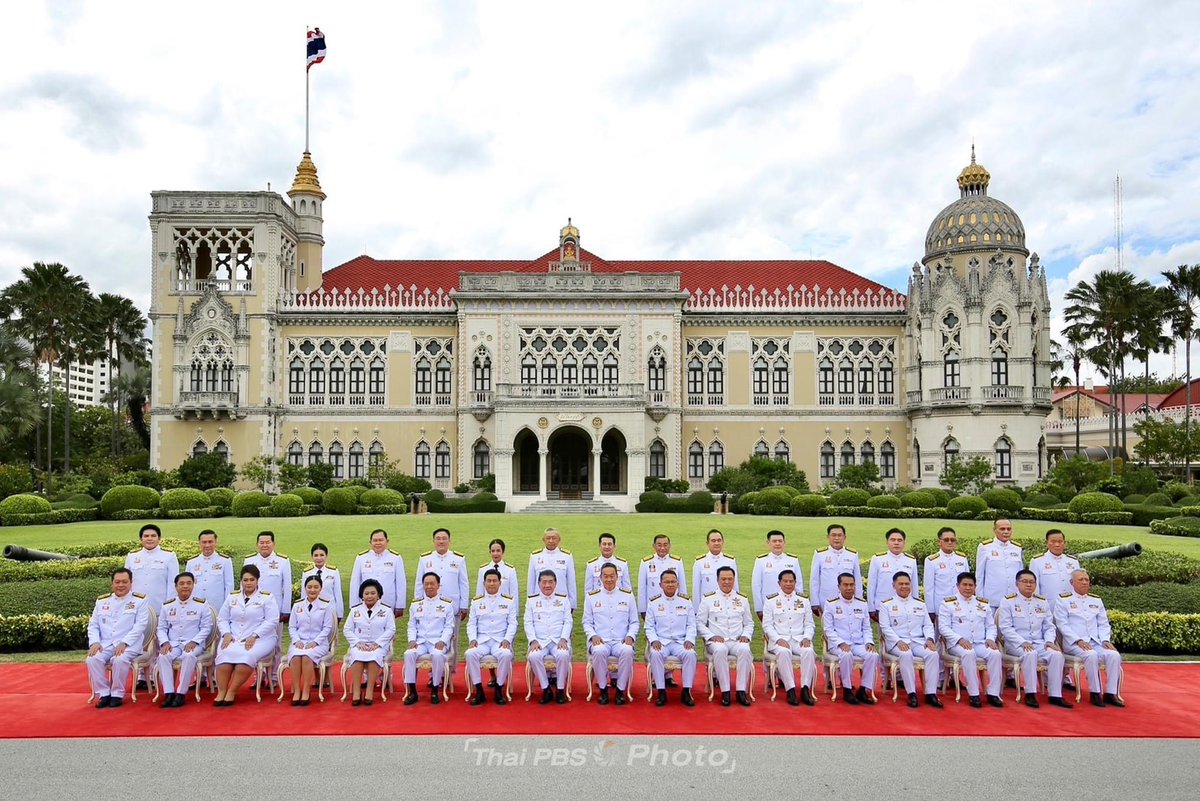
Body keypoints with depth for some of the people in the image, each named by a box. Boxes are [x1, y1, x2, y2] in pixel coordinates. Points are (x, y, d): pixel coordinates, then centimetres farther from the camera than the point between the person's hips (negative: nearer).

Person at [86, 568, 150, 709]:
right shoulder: (102, 601, 15)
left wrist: (124, 643, -18)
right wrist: (94, 642, -5)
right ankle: (104, 694, -10)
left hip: (129, 645, -4)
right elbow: (93, 625, 14)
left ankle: (117, 694, -12)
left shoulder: (140, 601, 1)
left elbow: (140, 626, -6)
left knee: (120, 660, -33)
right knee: (92, 659, -25)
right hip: (105, 644, 4)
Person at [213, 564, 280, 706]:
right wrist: (226, 633, -5)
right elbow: (222, 619, 15)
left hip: (260, 639, -3)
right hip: (233, 638, 3)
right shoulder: (232, 597, 18)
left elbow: (271, 621, -5)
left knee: (247, 657, -33)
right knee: (224, 656, -29)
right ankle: (221, 692, -19)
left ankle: (231, 692, -20)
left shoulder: (267, 597, 4)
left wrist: (254, 636, -16)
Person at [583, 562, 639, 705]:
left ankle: (621, 690, -17)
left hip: (621, 642, 0)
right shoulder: (592, 596, 9)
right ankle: (603, 689, -15)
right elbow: (587, 622, 11)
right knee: (599, 651, -35)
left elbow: (634, 622, 12)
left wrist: (630, 636, -6)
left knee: (627, 651, -35)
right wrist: (593, 636, -7)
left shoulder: (628, 595, 10)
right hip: (600, 641, 0)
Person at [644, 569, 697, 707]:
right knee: (655, 654, -33)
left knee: (690, 654, -31)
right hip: (661, 642, -1)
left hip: (680, 642, 1)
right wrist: (654, 640, -11)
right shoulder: (653, 602, 6)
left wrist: (689, 640, -9)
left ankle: (686, 692, -18)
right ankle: (661, 693, -22)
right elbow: (649, 626, 7)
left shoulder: (686, 601, 9)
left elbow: (691, 625, 8)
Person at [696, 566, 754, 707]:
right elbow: (699, 623, 6)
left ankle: (742, 691, -26)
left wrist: (746, 635, 0)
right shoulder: (708, 599, 7)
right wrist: (711, 636, -8)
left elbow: (749, 623, 20)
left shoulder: (742, 599, 15)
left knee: (745, 650, -33)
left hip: (737, 641, 2)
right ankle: (725, 692, -28)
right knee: (720, 650, -37)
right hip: (716, 641, -2)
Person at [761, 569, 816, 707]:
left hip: (799, 639, 2)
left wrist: (807, 638, -7)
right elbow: (767, 625, 2)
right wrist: (778, 639, -13)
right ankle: (791, 690, -32)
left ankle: (805, 689, -29)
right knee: (784, 652, -36)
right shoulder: (770, 600, 7)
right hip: (779, 640, -2)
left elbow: (809, 624, 13)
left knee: (809, 651, -31)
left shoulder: (804, 600, 16)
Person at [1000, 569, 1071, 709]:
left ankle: (1055, 695, -18)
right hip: (1016, 644, -4)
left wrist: (1049, 641, -7)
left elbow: (1049, 626, 13)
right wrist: (1023, 642, -20)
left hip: (1039, 643, 4)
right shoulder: (1008, 601, -2)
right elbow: (1006, 628, -8)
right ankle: (1030, 694, -27)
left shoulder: (1042, 602, 14)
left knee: (1056, 654, -24)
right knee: (1031, 654, -35)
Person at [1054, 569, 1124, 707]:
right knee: (1091, 655, -34)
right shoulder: (1063, 600, 3)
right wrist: (1078, 640, -16)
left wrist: (1105, 640, -1)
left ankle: (1110, 693, -17)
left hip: (1096, 642, 5)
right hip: (1074, 643, -5)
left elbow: (1103, 624, 17)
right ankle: (1094, 693, -22)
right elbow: (1062, 625, -4)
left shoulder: (1096, 600, 20)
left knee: (1114, 655, -24)